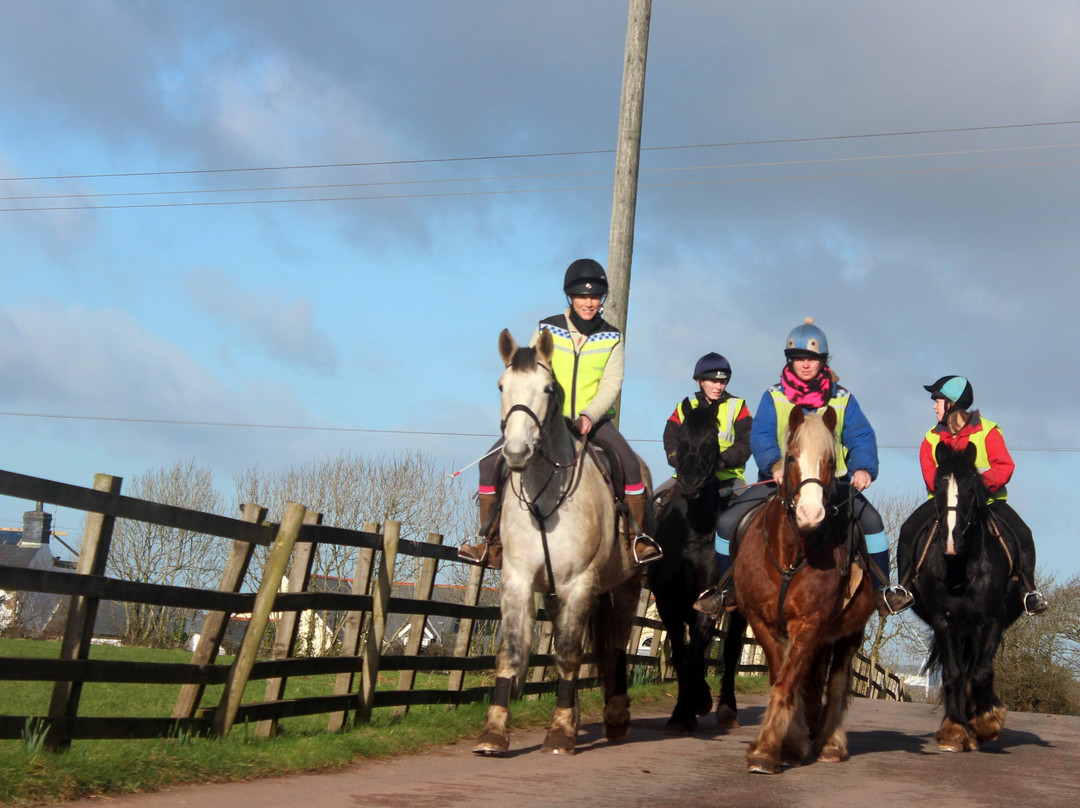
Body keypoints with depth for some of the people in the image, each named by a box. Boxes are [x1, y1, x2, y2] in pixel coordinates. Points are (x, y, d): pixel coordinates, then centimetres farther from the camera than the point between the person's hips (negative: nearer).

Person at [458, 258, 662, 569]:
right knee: (491, 461, -15)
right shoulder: (547, 330, 1)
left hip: (594, 420, 0)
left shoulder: (611, 337, 4)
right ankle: (489, 540, -5)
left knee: (629, 462, -27)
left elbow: (611, 384, -4)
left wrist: (589, 417, -21)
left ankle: (639, 535, -12)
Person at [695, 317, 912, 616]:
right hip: (780, 479, 0)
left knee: (871, 518, -21)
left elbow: (861, 437, -6)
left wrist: (863, 468, -28)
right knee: (729, 521, -14)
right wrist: (775, 465, -33)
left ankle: (880, 590, -5)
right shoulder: (774, 397, 1)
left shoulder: (843, 399, 3)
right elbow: (761, 435, -12)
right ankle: (726, 589, 6)